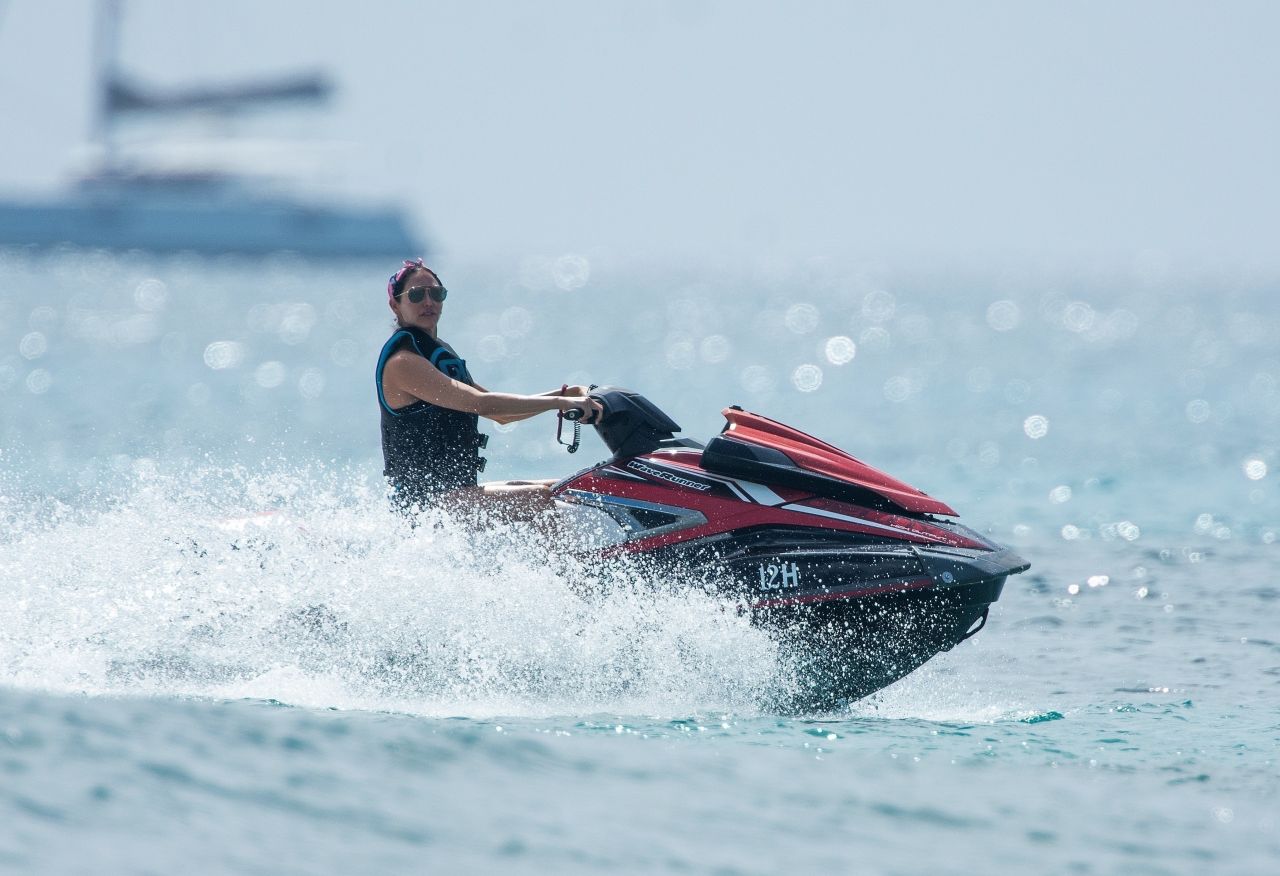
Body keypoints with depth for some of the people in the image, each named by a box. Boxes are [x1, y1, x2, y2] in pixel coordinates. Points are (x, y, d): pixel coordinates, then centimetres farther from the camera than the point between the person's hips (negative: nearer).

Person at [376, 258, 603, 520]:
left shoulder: (441, 354, 19)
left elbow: (501, 414, 20)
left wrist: (564, 394, 7)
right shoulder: (402, 362, -13)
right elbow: (480, 403, -24)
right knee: (543, 499, -24)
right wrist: (559, 402, -26)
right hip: (425, 500, -10)